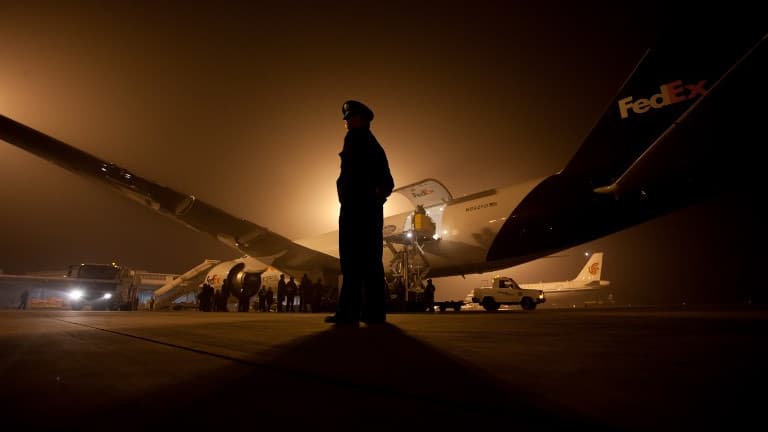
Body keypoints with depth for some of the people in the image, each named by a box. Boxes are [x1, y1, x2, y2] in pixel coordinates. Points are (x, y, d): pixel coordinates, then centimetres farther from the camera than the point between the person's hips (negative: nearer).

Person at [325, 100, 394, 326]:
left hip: (355, 204, -8)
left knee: (352, 258, -12)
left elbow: (349, 172, -13)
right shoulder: (375, 145, 25)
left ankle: (349, 311, -14)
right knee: (371, 260, 4)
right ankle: (374, 311, 3)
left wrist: (345, 193, -6)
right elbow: (388, 184, 20)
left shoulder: (354, 138, 1)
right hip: (372, 206, 8)